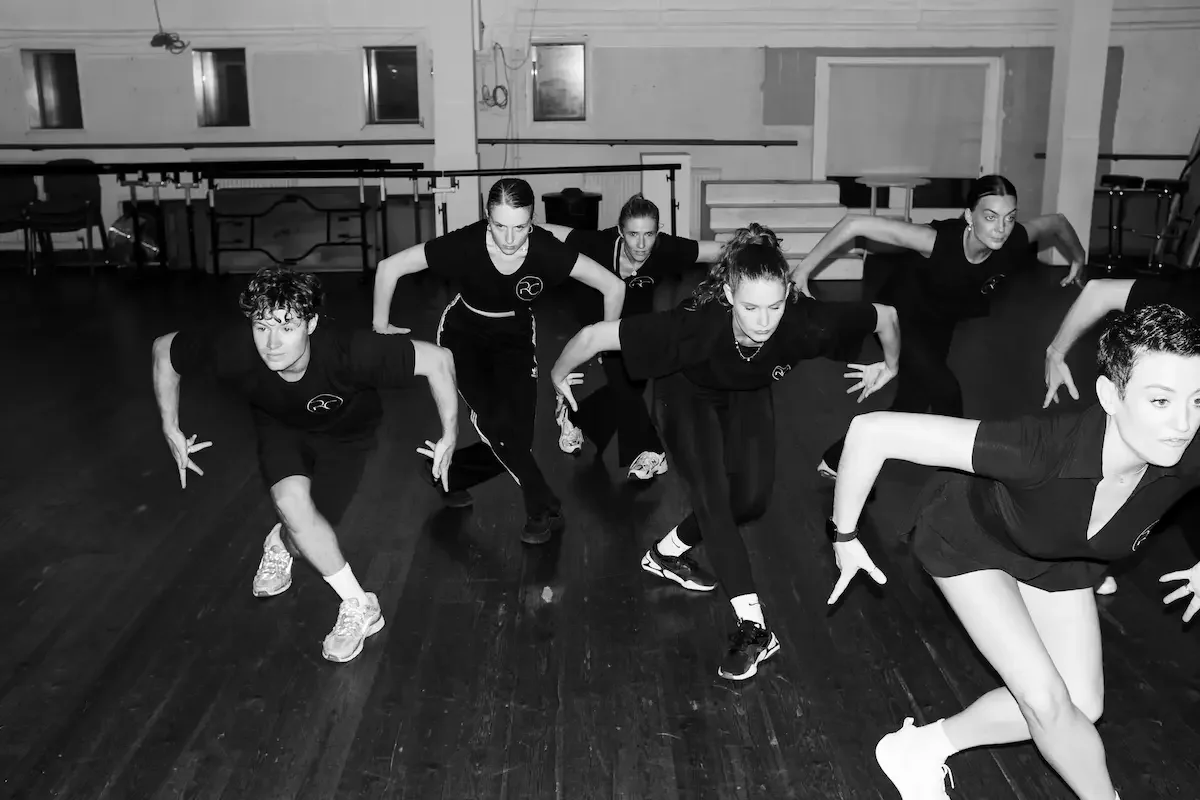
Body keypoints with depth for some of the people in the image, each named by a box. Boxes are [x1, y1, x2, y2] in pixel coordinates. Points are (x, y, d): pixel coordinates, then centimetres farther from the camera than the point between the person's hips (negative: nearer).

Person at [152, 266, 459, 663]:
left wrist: (450, 435, -27)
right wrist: (171, 430, -9)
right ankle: (359, 606, -5)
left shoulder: (348, 353, -42)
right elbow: (163, 348, -14)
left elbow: (438, 359, -33)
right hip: (280, 425, 1)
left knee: (307, 535, -13)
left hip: (344, 433, -1)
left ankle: (283, 541, 27)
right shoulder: (233, 351, -35)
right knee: (292, 501, -27)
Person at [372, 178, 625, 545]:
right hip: (463, 334, -1)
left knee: (518, 434, -10)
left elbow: (613, 287, -19)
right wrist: (380, 324, -10)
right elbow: (388, 267, -19)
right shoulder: (465, 245, -30)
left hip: (515, 338, 2)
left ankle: (451, 474, 18)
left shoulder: (546, 250, -28)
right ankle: (544, 509, -8)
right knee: (492, 418, -23)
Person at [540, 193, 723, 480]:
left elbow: (724, 252, -33)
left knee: (631, 385, 8)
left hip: (642, 325, 3)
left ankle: (574, 414, 34)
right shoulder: (601, 244, -35)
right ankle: (649, 451, 13)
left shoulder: (667, 250, -33)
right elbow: (545, 231, -31)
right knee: (625, 383, -9)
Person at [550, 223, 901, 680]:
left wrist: (889, 365, -3)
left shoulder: (805, 323, -38)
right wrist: (559, 375, -23)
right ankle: (753, 628, -12)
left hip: (748, 394, 3)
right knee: (711, 495, -17)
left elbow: (886, 316, -20)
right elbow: (594, 335, -40)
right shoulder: (697, 326, -45)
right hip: (687, 392, -3)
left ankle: (667, 553, 20)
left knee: (752, 499, -5)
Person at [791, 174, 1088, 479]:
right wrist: (805, 268, -37)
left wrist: (1078, 262, 10)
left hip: (940, 323, 6)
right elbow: (855, 223, -42)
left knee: (915, 400, 12)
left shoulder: (1015, 241, -27)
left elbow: (1057, 221, -3)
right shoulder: (938, 241, -40)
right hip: (902, 316, -6)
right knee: (945, 391, -18)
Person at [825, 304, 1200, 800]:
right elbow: (872, 431, -43)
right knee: (1048, 702, -14)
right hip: (968, 536, -5)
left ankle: (925, 747, 22)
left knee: (1083, 705, 6)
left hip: (1056, 555, 5)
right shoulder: (1046, 448, -45)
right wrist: (845, 537, -29)